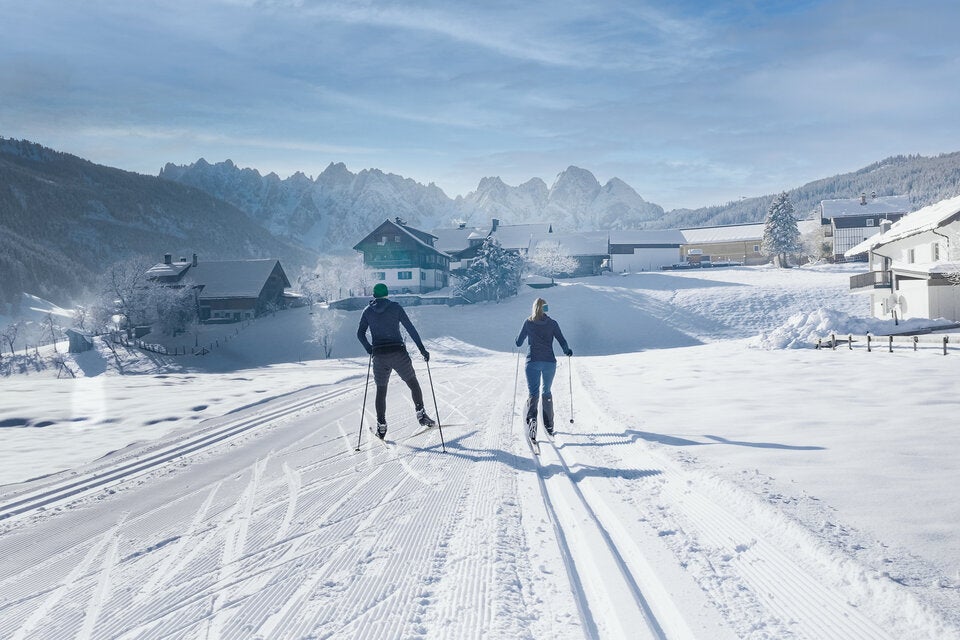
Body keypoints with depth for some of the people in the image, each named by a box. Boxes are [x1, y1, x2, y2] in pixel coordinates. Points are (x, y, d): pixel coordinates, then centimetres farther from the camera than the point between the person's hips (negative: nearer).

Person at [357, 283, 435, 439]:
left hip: (379, 355, 2)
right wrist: (422, 349, 0)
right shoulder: (395, 307, 1)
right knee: (413, 384, 14)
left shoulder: (368, 311, 7)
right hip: (398, 352, -2)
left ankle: (381, 426, 11)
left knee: (381, 390, 14)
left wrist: (369, 349, 21)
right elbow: (410, 328, -3)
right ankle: (421, 414, 4)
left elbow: (360, 334, 5)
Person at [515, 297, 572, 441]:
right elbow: (562, 341, 2)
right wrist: (567, 351, 23)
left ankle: (532, 419, -29)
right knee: (546, 392, 18)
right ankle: (548, 425, 22)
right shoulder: (552, 323, 2)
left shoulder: (528, 322, 1)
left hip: (532, 361, -1)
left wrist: (517, 341, 31)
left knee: (533, 393, -1)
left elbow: (518, 342, 8)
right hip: (549, 362, 1)